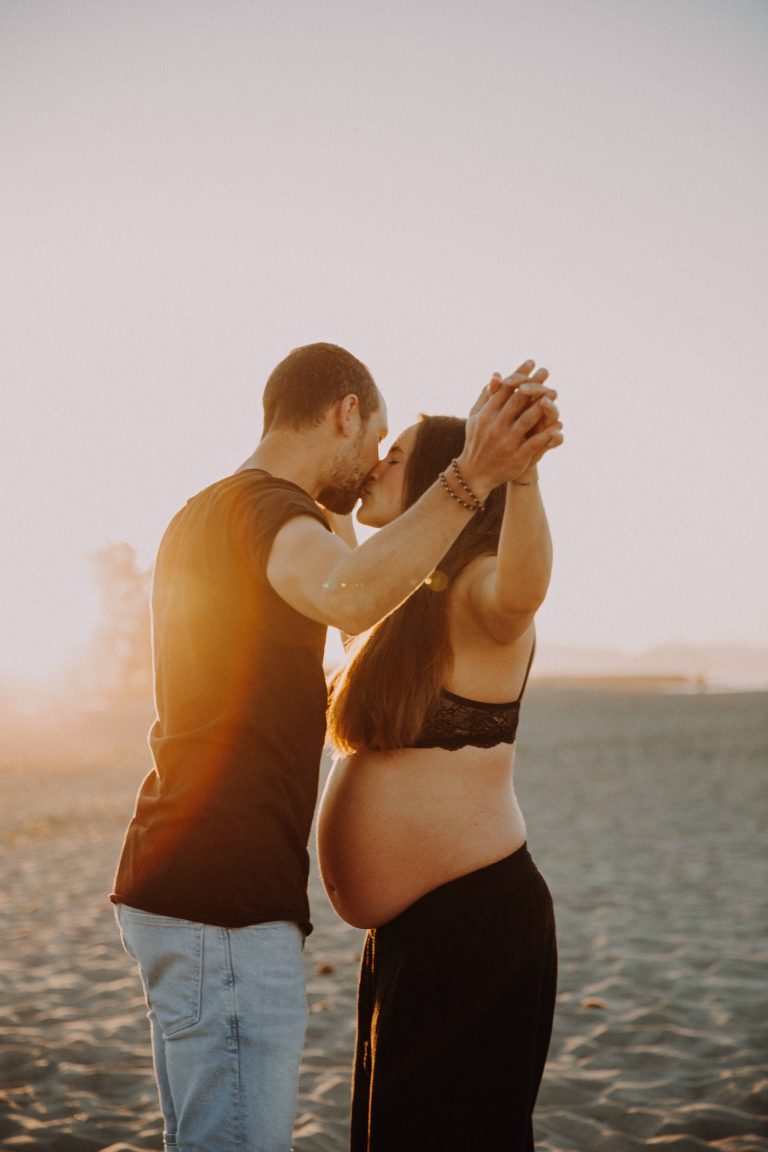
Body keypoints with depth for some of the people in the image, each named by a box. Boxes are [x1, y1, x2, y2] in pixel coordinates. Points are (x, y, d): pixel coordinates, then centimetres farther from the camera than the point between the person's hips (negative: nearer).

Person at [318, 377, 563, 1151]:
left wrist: (519, 475, -56)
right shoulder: (405, 606, 13)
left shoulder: (476, 592, -15)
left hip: (477, 927, -10)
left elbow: (520, 590, -40)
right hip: (407, 933, 10)